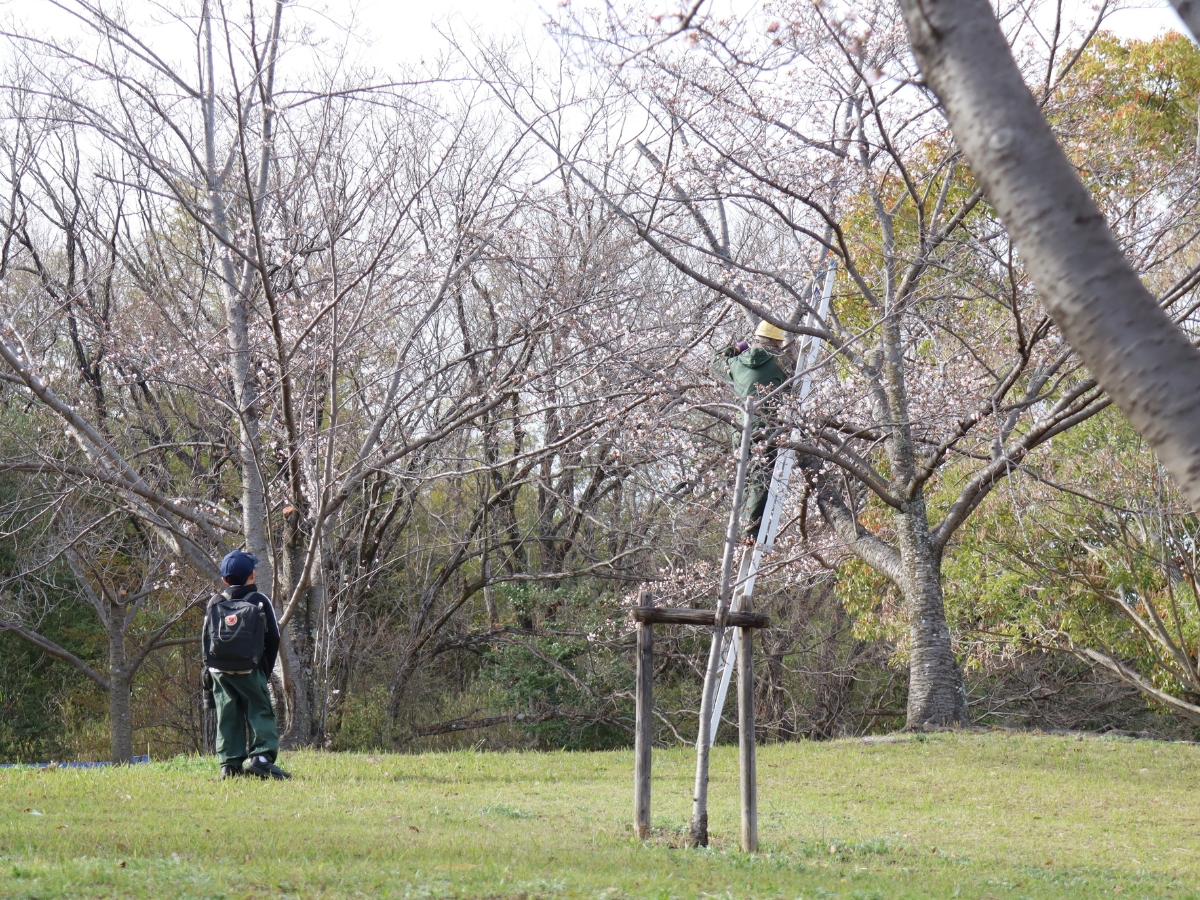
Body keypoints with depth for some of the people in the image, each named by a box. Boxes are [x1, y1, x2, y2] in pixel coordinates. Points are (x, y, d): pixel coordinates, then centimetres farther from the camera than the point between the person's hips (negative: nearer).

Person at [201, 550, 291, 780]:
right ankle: (261, 757, -18)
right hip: (250, 672, -3)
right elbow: (273, 638, 1)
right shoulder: (260, 602, -2)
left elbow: (206, 639, 9)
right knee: (260, 712, -1)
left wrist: (208, 667, 18)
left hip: (219, 671, 3)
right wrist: (267, 669, 11)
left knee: (227, 717, 6)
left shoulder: (214, 604, 5)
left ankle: (230, 764, 1)